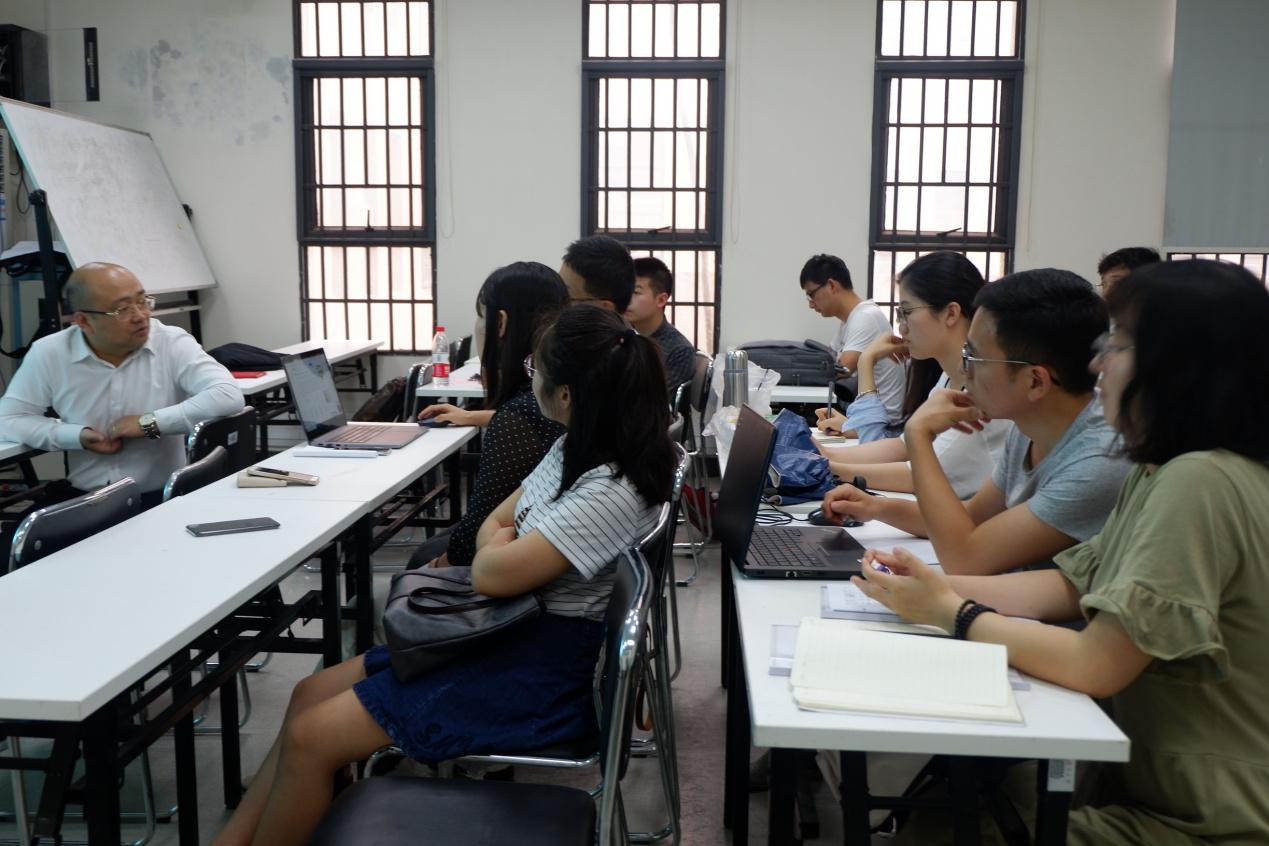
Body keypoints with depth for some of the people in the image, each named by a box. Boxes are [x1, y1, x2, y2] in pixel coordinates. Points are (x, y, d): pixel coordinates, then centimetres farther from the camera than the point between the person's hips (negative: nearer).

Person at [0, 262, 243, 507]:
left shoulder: (173, 344, -3)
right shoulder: (48, 354, 3)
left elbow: (229, 397, -16)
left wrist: (149, 423, -17)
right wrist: (78, 436, -6)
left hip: (162, 499, -1)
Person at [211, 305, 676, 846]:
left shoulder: (611, 492, -27)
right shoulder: (577, 447, 3)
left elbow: (493, 573, -27)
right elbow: (494, 523, 12)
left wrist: (496, 551, -5)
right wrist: (498, 544, -9)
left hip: (541, 665, -10)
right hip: (512, 626, 10)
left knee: (309, 739, -10)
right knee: (310, 694, 7)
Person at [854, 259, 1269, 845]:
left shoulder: (1198, 483, -26)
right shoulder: (1159, 473, 5)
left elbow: (1093, 666, -26)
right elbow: (1068, 585, 5)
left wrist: (950, 612, -15)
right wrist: (932, 586, -7)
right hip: (1149, 781, 8)